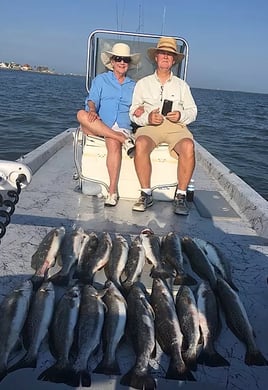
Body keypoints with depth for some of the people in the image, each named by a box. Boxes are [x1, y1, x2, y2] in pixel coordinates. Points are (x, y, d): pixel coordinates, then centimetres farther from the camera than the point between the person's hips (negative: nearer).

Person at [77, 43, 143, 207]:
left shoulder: (133, 86, 24)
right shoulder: (101, 79, 18)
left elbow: (136, 111, 22)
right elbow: (92, 99, 3)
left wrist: (140, 110, -4)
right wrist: (92, 110, -21)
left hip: (123, 129, 0)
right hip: (98, 127, 1)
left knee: (114, 143, -37)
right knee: (81, 114, -32)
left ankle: (113, 191, -38)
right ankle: (124, 140, -35)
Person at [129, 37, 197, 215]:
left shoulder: (182, 85, 22)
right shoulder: (143, 83, 19)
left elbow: (192, 111, 15)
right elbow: (134, 112, 11)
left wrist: (181, 115, -8)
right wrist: (148, 118, -11)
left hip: (176, 126, 1)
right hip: (149, 126, 0)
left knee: (188, 146, -33)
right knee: (141, 144, -35)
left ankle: (181, 195, -24)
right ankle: (146, 194, -26)